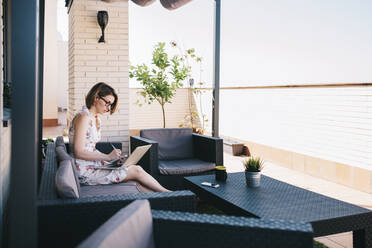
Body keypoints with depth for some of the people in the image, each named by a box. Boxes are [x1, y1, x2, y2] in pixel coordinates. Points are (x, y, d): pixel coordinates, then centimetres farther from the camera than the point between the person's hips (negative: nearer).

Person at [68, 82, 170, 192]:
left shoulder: (96, 119, 14)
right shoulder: (83, 117, -14)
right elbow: (78, 152, -20)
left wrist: (112, 157, 2)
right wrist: (108, 157, -20)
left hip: (93, 165, 9)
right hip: (85, 171, -9)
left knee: (135, 182, -9)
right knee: (136, 170, -11)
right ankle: (166, 193, 4)